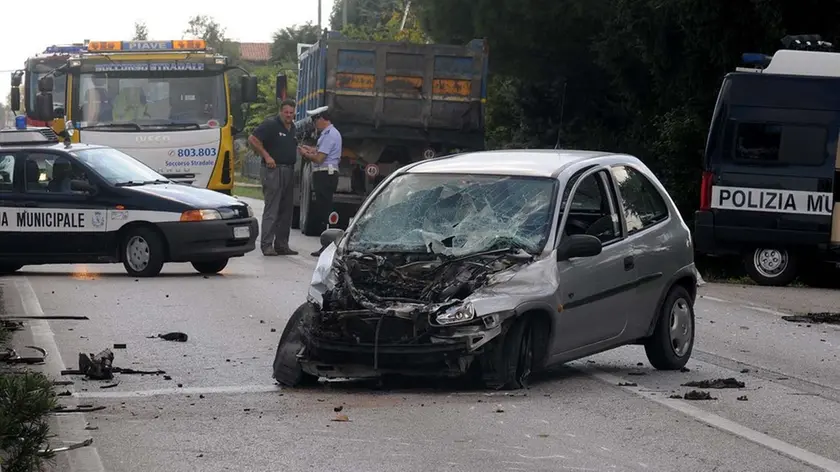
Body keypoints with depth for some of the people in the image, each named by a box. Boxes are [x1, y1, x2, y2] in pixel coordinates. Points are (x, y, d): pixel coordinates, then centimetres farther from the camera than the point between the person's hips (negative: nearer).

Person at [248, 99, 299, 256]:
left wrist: (303, 151, 12)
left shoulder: (293, 128, 15)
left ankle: (282, 244, 15)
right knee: (271, 209, -9)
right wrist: (266, 156, -15)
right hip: (273, 169, -8)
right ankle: (267, 245, -8)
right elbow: (253, 139, -14)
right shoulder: (271, 124, -9)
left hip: (289, 171, 8)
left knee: (286, 209, 9)